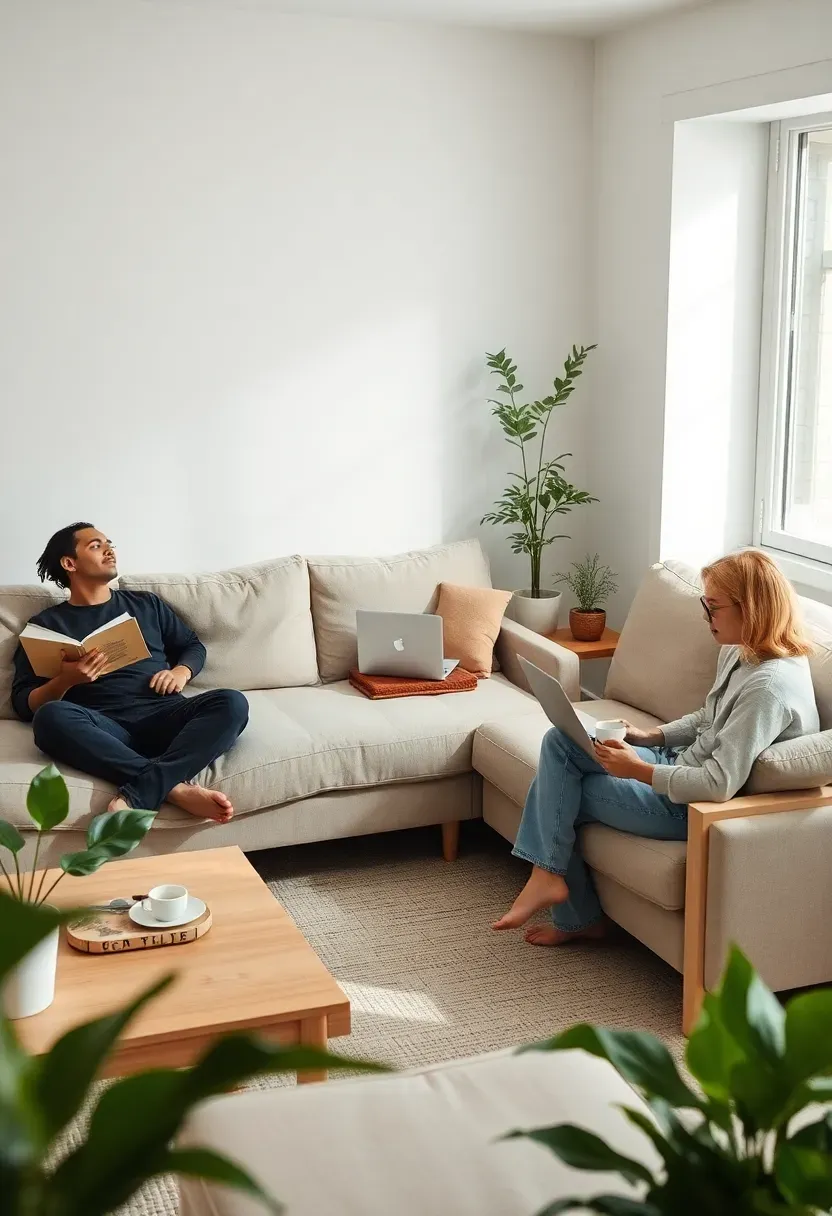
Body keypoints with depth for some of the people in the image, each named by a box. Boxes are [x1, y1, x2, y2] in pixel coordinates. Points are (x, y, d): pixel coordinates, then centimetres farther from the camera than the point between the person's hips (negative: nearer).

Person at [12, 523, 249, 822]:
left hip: (163, 716, 3)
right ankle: (178, 789, -39)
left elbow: (193, 645, 28)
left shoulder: (146, 603, 25)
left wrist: (181, 671, 5)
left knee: (232, 703, -27)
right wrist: (65, 680, -11)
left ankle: (135, 796, -41)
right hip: (104, 728, -2)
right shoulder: (47, 624, 16)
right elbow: (24, 704, 9)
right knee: (50, 717, -36)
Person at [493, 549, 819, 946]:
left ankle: (578, 916, 12)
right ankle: (547, 875, 0)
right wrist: (649, 737, 4)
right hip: (681, 765, 10)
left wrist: (637, 769, -23)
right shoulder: (739, 652, 1)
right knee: (560, 742, 0)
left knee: (565, 795, -2)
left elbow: (720, 784, -32)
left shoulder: (770, 685, -29)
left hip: (693, 806, -10)